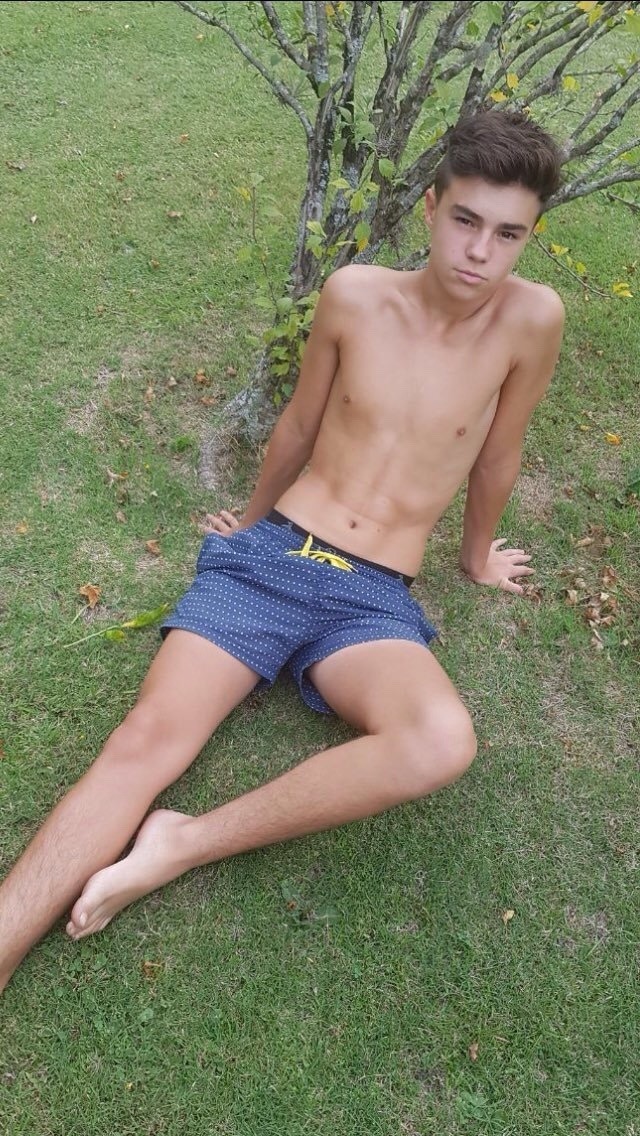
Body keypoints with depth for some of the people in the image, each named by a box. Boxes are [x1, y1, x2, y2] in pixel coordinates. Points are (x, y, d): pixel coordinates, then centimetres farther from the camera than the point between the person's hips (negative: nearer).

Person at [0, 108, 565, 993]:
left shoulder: (530, 318, -3)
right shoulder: (354, 294, 0)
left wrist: (477, 556, 25)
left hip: (374, 601, 0)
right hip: (266, 560, 1)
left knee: (443, 745, -31)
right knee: (146, 741, -18)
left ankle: (181, 846, -18)